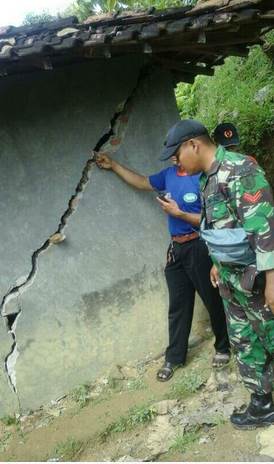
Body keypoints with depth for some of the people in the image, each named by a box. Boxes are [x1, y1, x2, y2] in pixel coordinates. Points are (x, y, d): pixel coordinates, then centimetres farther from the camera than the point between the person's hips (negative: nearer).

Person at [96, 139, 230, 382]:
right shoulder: (169, 174, 8)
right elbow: (142, 182, 22)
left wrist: (178, 213, -19)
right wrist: (114, 166, 21)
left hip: (199, 248, -6)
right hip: (176, 248, 7)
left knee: (214, 301, 9)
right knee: (178, 306, 13)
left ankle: (224, 348, 31)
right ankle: (174, 357, 24)